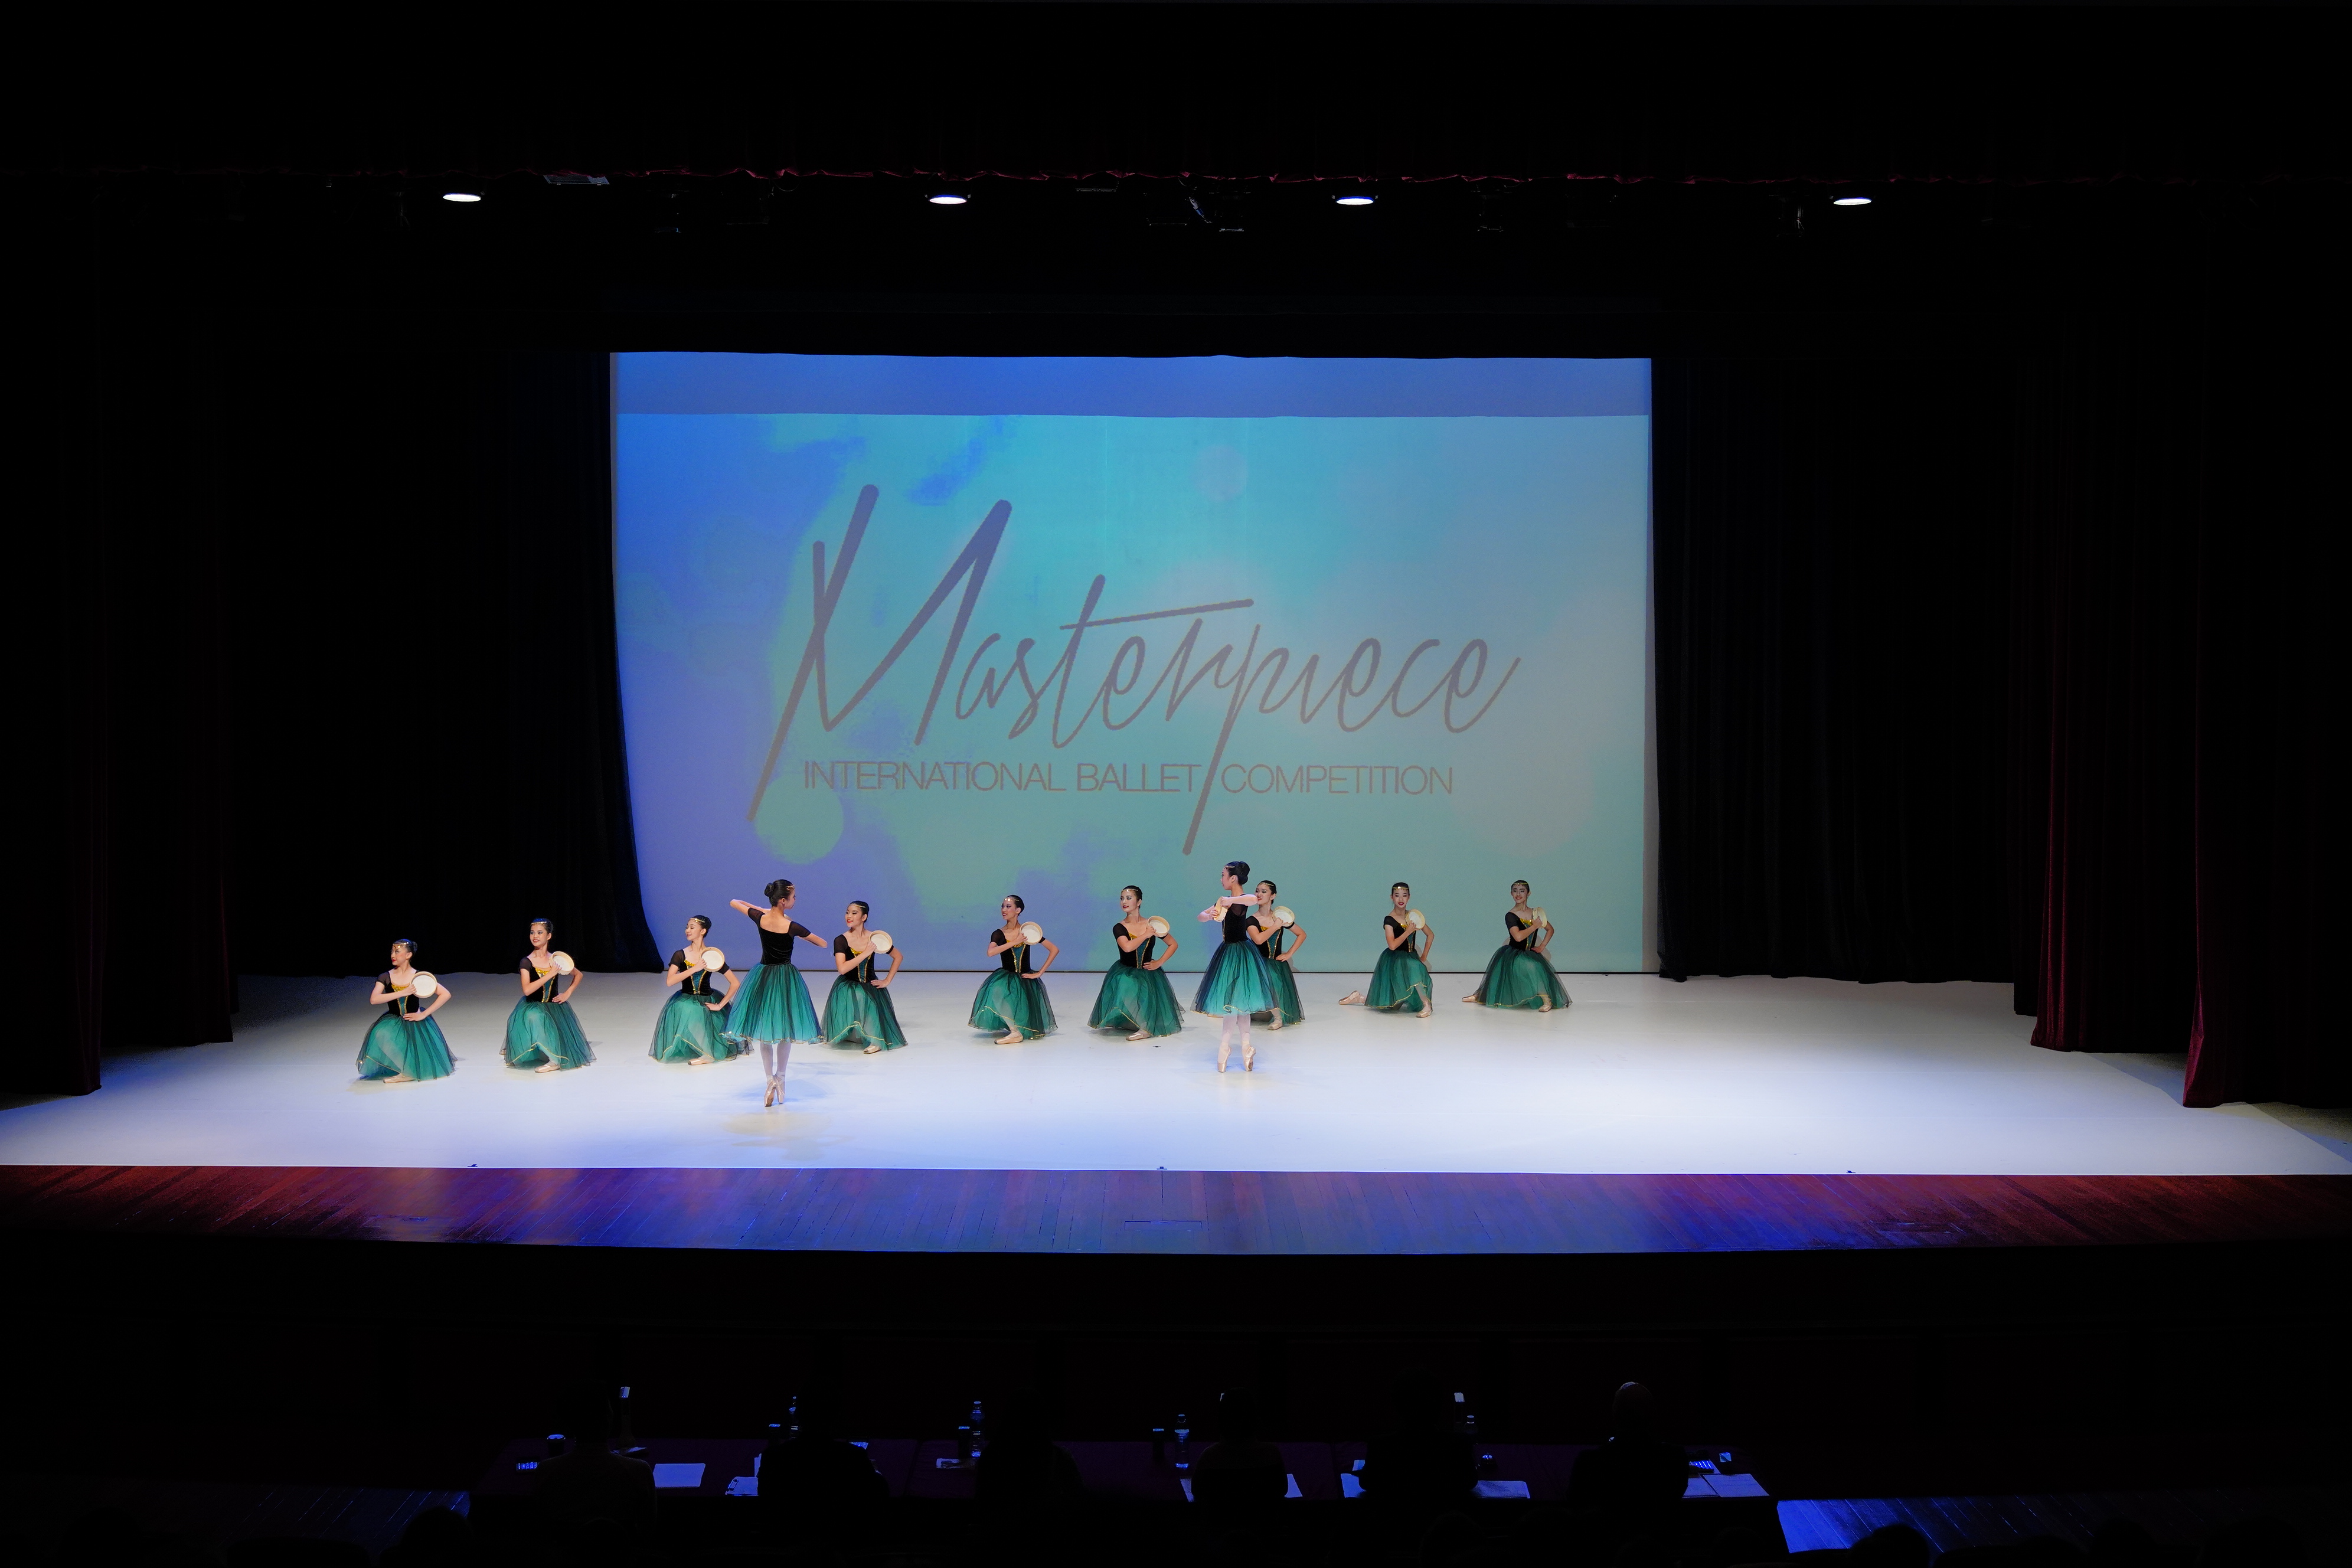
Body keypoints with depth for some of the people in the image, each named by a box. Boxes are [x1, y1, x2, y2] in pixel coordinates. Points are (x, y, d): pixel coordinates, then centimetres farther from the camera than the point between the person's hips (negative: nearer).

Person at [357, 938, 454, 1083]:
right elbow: (373, 1000, -18)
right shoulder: (385, 978, -2)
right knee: (381, 1035, -29)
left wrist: (424, 1014, -12)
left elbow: (446, 994, -7)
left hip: (415, 1022, -3)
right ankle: (406, 1071, -5)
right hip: (394, 1022, 3)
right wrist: (402, 993, -24)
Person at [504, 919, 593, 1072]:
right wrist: (550, 974, -23)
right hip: (533, 1006, -2)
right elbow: (527, 990, -21)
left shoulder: (556, 959, 1)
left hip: (555, 1007, 2)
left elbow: (578, 975, 18)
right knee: (534, 1018, -37)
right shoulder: (527, 962, -7)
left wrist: (567, 993, 4)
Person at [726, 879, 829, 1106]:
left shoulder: (759, 918, -10)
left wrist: (759, 908, 14)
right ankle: (780, 1078, 20)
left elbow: (733, 902, 9)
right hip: (785, 979, -3)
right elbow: (823, 944, -6)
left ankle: (771, 1081, 4)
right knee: (785, 1030, 13)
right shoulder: (792, 927, -19)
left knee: (763, 1030, 10)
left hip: (763, 976, 3)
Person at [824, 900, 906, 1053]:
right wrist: (865, 953, -24)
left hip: (870, 987, 1)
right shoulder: (841, 941, -9)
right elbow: (842, 968, -24)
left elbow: (898, 956, 11)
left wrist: (887, 980, 4)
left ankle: (875, 1041, 3)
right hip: (847, 988, -1)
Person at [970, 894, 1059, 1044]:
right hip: (1006, 978, 1)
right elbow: (990, 953, -26)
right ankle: (1015, 1031, -8)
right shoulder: (998, 934, -4)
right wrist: (1014, 942, -26)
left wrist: (1040, 973, -7)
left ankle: (1016, 1033, 13)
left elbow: (1055, 950, -2)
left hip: (1025, 980, -1)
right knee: (996, 991, -33)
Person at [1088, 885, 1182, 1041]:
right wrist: (1146, 935, -18)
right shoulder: (1119, 928, -7)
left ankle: (1146, 1028, -6)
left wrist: (1159, 962, -2)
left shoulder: (1152, 925, -1)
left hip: (1148, 974, 1)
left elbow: (1173, 944, 10)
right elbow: (1127, 947, -29)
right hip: (1125, 973, -1)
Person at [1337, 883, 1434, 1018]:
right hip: (1393, 960, -4)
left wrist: (1424, 956, 8)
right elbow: (1393, 945, -21)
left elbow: (1431, 935, 14)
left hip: (1410, 959, 4)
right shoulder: (1389, 920, -11)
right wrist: (1408, 932, -25)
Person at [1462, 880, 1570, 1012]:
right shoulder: (1510, 916, -12)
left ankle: (1547, 1000, -28)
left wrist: (1542, 947, 5)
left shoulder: (1535, 913, 2)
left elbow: (1550, 929, 17)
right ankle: (1479, 995, 19)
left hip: (1530, 955, 1)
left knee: (1532, 967, -32)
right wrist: (1535, 926, -18)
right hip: (1512, 955, -1)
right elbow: (1518, 937, -27)